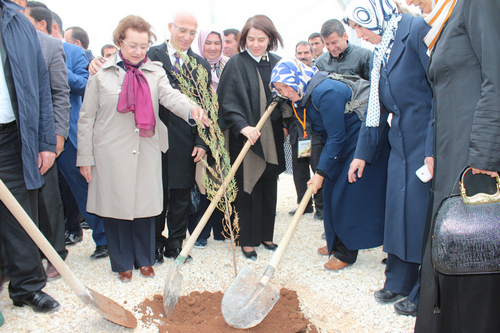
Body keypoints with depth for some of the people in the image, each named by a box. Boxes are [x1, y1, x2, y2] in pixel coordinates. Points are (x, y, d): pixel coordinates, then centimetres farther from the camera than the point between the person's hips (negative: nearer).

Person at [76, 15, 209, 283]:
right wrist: (85, 157, -1)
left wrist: (191, 109, -36)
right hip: (112, 155, -1)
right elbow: (86, 119, 3)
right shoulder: (101, 74, 2)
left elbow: (171, 96, -13)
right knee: (116, 206, 6)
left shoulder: (155, 72, 7)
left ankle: (144, 259, 27)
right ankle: (123, 263, 25)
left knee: (145, 205, 8)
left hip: (146, 152, 2)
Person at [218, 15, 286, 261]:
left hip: (272, 138, 5)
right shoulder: (236, 64, -7)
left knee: (269, 187, 12)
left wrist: (286, 125, 8)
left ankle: (265, 235, 26)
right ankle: (247, 240, 14)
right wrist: (243, 126, -29)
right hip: (246, 138, -5)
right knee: (247, 187, 2)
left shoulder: (277, 64, 9)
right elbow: (228, 101, -15)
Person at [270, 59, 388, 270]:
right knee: (331, 192, 12)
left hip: (362, 143, -10)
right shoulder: (305, 95, 4)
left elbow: (337, 137, -24)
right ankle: (336, 243, 27)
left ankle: (346, 254, 8)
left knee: (346, 195, -6)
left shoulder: (325, 92, -26)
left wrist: (321, 173, -18)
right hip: (344, 144, 10)